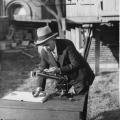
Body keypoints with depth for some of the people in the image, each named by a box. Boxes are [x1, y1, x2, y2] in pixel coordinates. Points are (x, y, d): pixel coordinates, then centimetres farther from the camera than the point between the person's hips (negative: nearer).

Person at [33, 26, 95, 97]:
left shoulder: (67, 45, -28)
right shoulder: (44, 52, -11)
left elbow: (76, 64, -27)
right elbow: (42, 69, -2)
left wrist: (60, 70, -36)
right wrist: (39, 87, -14)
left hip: (79, 76, -5)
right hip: (64, 77, 5)